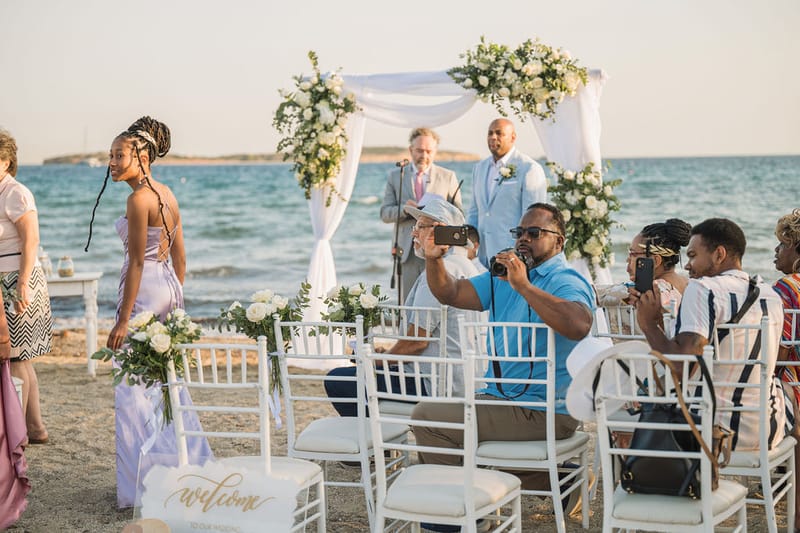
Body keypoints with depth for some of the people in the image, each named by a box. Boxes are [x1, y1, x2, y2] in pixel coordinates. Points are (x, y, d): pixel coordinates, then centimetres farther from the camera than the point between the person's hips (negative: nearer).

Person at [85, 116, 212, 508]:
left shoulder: (139, 198, -16)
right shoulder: (166, 194, 12)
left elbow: (137, 262, -19)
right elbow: (179, 257, 15)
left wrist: (123, 320, -19)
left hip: (145, 290, -10)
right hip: (169, 287, 10)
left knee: (134, 389, -4)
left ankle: (143, 486, -3)